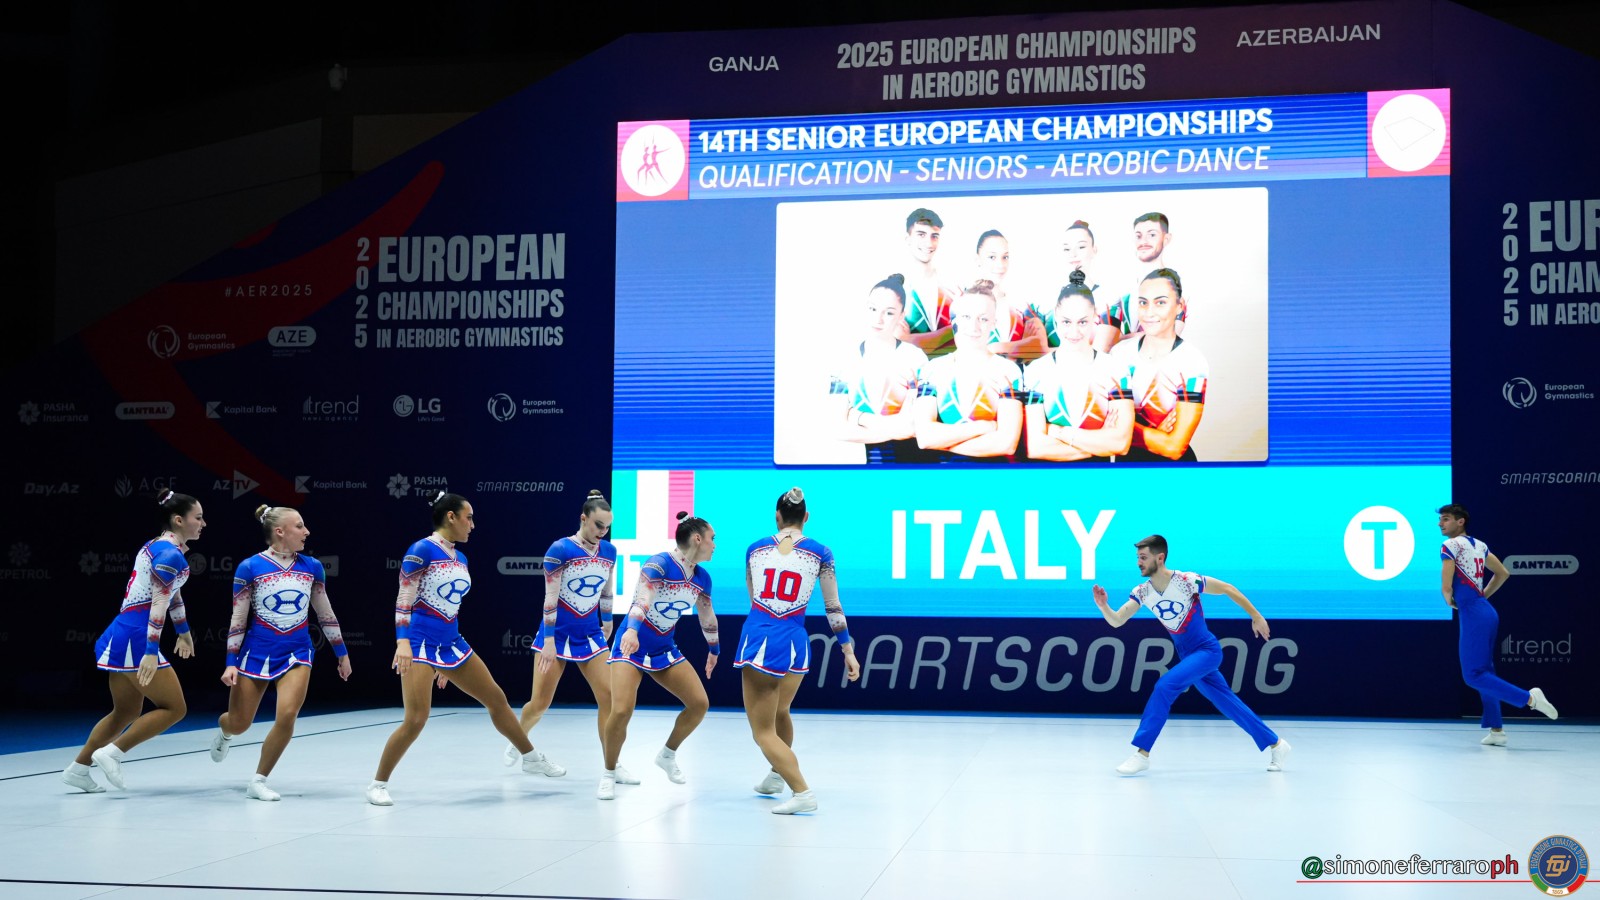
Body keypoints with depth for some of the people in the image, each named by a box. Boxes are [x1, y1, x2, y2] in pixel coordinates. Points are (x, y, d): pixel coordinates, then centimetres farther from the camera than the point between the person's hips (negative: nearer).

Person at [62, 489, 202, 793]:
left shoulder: (158, 546, 16)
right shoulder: (171, 554, -14)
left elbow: (172, 593, 30)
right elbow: (159, 604, -22)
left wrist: (184, 631, 41)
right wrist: (151, 652, -28)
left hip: (121, 635, 10)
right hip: (136, 638, -10)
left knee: (127, 713, 20)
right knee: (174, 708, -4)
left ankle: (78, 768, 27)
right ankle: (111, 754, -3)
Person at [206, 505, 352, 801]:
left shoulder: (312, 566, 1)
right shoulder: (250, 568, -8)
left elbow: (325, 613, 11)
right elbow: (237, 619, -3)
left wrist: (342, 654, 14)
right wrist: (231, 663, -7)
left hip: (297, 653, 2)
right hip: (257, 652, -2)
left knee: (287, 715, -19)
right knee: (239, 725, 8)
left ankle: (258, 782, -1)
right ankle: (223, 730, 49)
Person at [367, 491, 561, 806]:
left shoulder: (459, 558, 12)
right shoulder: (422, 550, -11)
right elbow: (403, 600, -13)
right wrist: (402, 641, -24)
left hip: (451, 643, 8)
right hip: (420, 643, -8)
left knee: (496, 698, 13)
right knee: (416, 720, -14)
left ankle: (531, 758, 30)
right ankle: (377, 785, 1)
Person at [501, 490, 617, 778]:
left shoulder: (609, 552, 1)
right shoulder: (560, 549, -15)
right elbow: (550, 598, -15)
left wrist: (607, 623, 23)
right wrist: (548, 641, -17)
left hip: (590, 634, 4)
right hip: (558, 633, -4)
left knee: (608, 696, -7)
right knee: (540, 702, 2)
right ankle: (517, 743, 32)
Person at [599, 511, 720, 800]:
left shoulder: (702, 578, 2)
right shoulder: (659, 564, -21)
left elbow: (707, 617, 20)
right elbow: (642, 597, -39)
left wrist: (713, 650, 31)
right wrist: (632, 630, -56)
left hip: (665, 649, 7)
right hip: (632, 646, -7)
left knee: (700, 703, -2)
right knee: (622, 711, -21)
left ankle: (667, 755, 22)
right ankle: (609, 773, 3)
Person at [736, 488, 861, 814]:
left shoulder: (756, 549, 7)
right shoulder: (820, 553, 2)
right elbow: (833, 607, 4)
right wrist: (848, 650, 12)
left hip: (757, 640, -1)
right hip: (793, 643, 2)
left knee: (763, 731, 3)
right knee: (779, 713, 29)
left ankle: (802, 792, -11)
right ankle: (777, 775, 47)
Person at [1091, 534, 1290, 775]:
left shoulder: (1186, 581, -21)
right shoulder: (1142, 592, -5)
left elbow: (1227, 589, -11)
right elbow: (1116, 621, -10)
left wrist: (1256, 617, -6)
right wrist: (1103, 606, -31)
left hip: (1207, 651, -6)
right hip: (1187, 656, 6)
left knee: (1164, 686, -23)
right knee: (1228, 704, 13)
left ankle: (1142, 754, -19)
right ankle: (1275, 744, 28)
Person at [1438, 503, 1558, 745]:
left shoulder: (1450, 546, -9)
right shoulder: (1479, 545, 16)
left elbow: (1446, 586, -16)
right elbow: (1503, 573, 24)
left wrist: (1450, 601, 4)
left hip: (1472, 614, -9)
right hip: (1487, 612, 9)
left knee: (1473, 675, -8)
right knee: (1483, 670, 13)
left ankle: (1528, 698, -16)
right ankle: (1496, 730, 14)